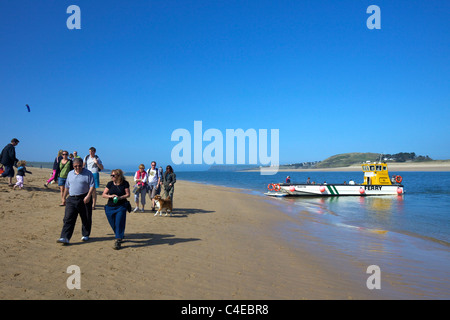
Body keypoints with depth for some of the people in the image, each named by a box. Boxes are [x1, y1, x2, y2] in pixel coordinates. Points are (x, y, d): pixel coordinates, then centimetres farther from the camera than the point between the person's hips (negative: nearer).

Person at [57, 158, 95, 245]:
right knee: (68, 219, -5)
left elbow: (92, 186, -9)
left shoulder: (88, 173, -4)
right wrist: (64, 197, 21)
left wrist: (88, 196, -21)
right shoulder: (70, 174, 12)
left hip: (84, 199, -3)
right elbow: (67, 187, 21)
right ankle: (65, 238, -7)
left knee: (86, 219, 7)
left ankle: (85, 235, 26)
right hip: (71, 199, 4)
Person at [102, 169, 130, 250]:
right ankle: (121, 236, 33)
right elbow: (103, 195, 4)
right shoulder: (110, 184, 3)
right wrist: (110, 196, -16)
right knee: (113, 225, 9)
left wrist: (120, 197, -18)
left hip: (121, 207, -3)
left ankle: (117, 241, -5)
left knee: (119, 223, -10)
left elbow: (128, 194, -2)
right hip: (110, 207, 3)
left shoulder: (125, 183, -3)